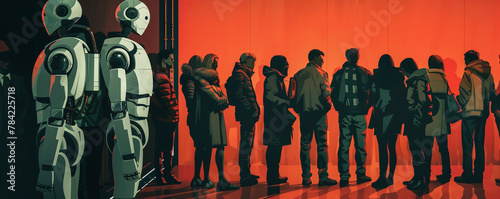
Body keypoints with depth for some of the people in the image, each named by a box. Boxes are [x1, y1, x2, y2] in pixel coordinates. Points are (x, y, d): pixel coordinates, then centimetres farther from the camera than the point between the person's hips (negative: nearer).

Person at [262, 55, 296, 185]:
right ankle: (272, 176, -7)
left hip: (279, 117, 10)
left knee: (276, 146, 10)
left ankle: (274, 175, 14)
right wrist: (288, 103, -18)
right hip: (274, 117, -10)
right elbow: (270, 96, -20)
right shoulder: (272, 78, -9)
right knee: (274, 146, -9)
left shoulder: (277, 78, 23)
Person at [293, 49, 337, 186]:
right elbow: (326, 92, -10)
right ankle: (323, 177, -2)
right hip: (318, 112, -4)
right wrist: (328, 106, 6)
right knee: (322, 145, -1)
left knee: (305, 145, 7)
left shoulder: (298, 74, 10)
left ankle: (306, 177, 8)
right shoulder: (320, 73, -4)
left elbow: (293, 94, 7)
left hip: (304, 113, 4)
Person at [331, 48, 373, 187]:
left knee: (344, 145, 2)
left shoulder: (339, 74, 2)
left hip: (344, 114, 1)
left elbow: (333, 94, 4)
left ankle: (344, 177, 0)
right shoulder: (365, 73, -1)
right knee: (360, 145, 9)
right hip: (359, 113, -1)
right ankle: (361, 174, 14)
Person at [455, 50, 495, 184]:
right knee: (480, 144, 10)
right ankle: (478, 175, 11)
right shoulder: (488, 73, 10)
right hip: (483, 113, 6)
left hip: (470, 112, -6)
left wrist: (462, 106, 4)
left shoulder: (469, 73, -9)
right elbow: (492, 94, 13)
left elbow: (464, 93, -12)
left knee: (467, 144, -2)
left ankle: (467, 174, -2)